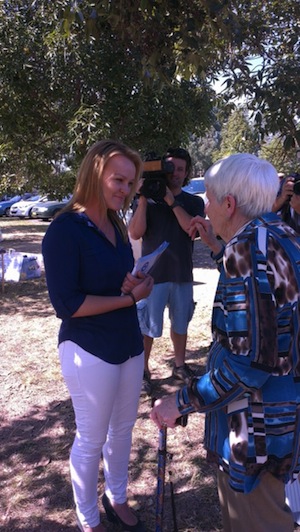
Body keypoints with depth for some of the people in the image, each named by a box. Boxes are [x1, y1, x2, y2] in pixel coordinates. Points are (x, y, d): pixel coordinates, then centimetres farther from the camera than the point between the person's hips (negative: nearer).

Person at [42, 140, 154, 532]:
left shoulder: (116, 225, 6)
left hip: (129, 345, 7)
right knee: (91, 439, 10)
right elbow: (66, 303, -21)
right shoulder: (64, 230, -17)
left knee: (123, 428, 20)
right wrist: (130, 297, -19)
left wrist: (138, 284, -8)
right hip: (90, 352, -7)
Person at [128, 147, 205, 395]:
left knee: (181, 323, 16)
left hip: (182, 274, 3)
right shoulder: (148, 200, -1)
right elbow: (135, 233, -13)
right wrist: (143, 199, -18)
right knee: (148, 327, 0)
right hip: (153, 274, -3)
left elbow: (192, 228, -13)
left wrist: (171, 201, -17)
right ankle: (143, 371, 15)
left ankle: (180, 365, 33)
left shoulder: (194, 202, 5)